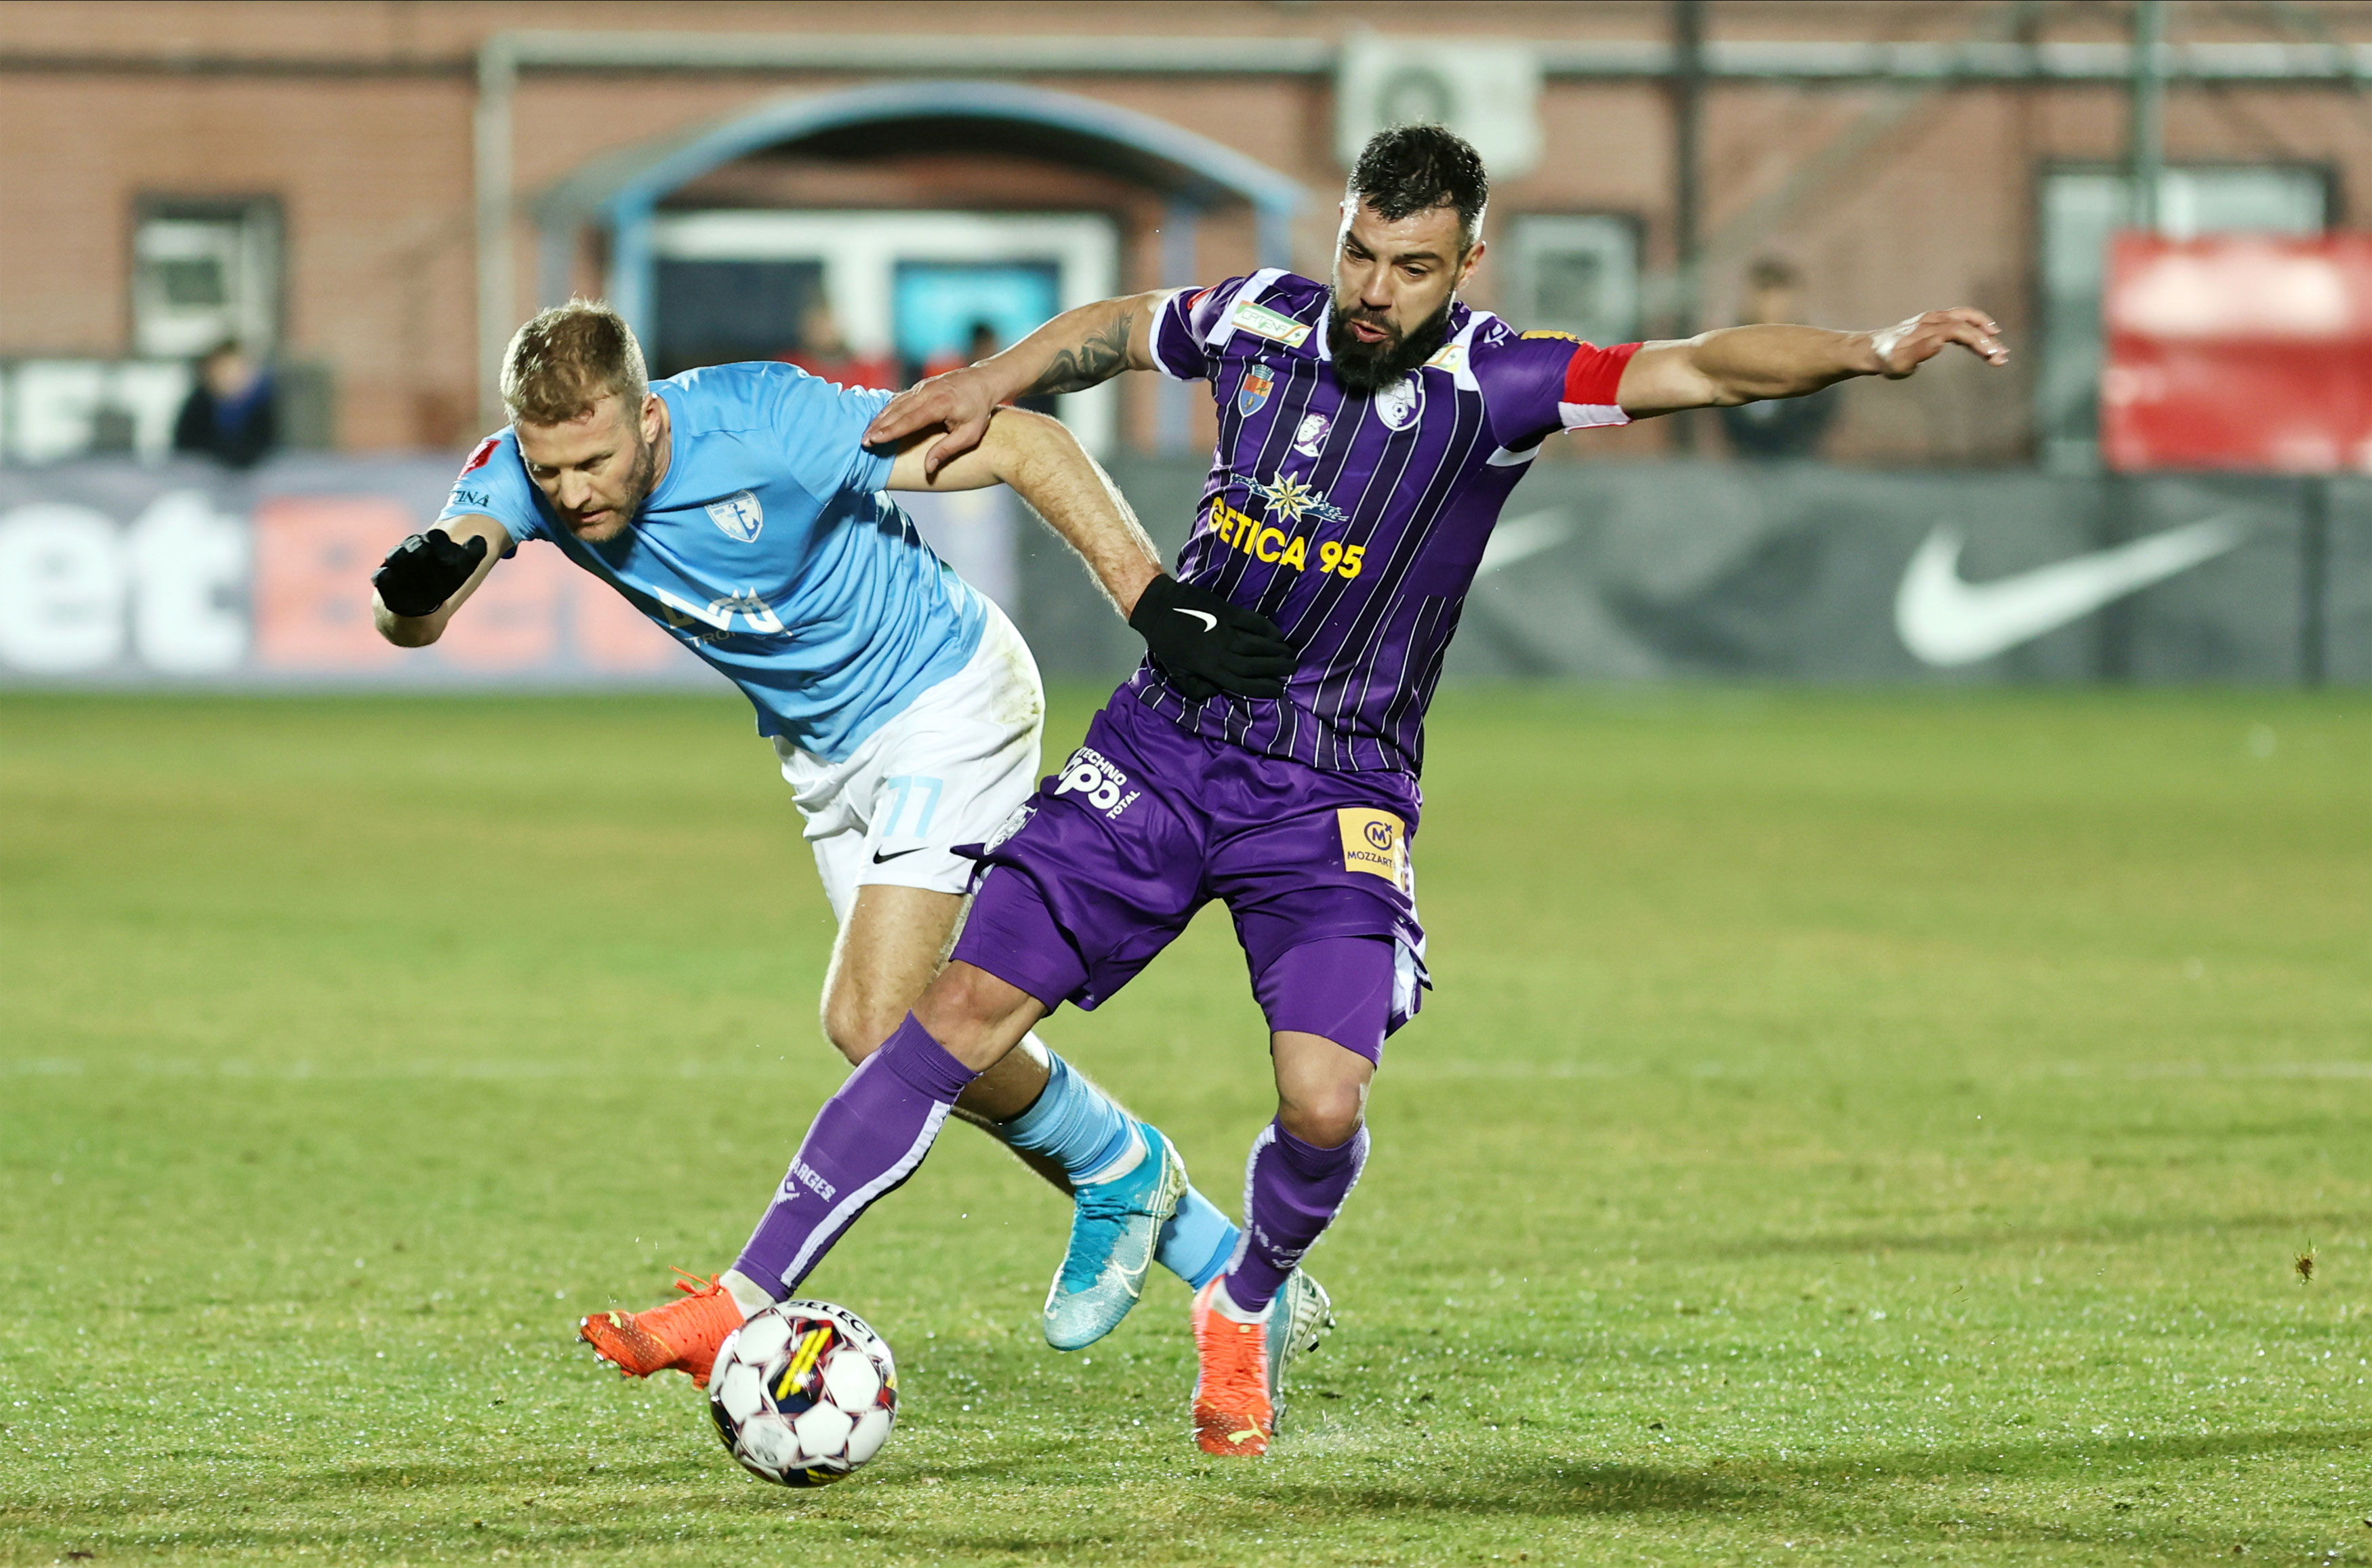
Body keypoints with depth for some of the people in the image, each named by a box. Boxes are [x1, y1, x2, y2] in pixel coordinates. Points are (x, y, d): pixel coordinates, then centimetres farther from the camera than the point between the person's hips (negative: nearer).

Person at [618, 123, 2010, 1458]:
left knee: (1323, 1105, -19)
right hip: (1163, 742, 2)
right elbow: (1117, 328, 20)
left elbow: (1698, 368, -25)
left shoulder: (1492, 385, -13)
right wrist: (992, 386, 11)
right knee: (968, 1012, -7)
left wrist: (1872, 352, -38)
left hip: (1333, 795, -2)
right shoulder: (1265, 325, -2)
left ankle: (1245, 1314, 15)